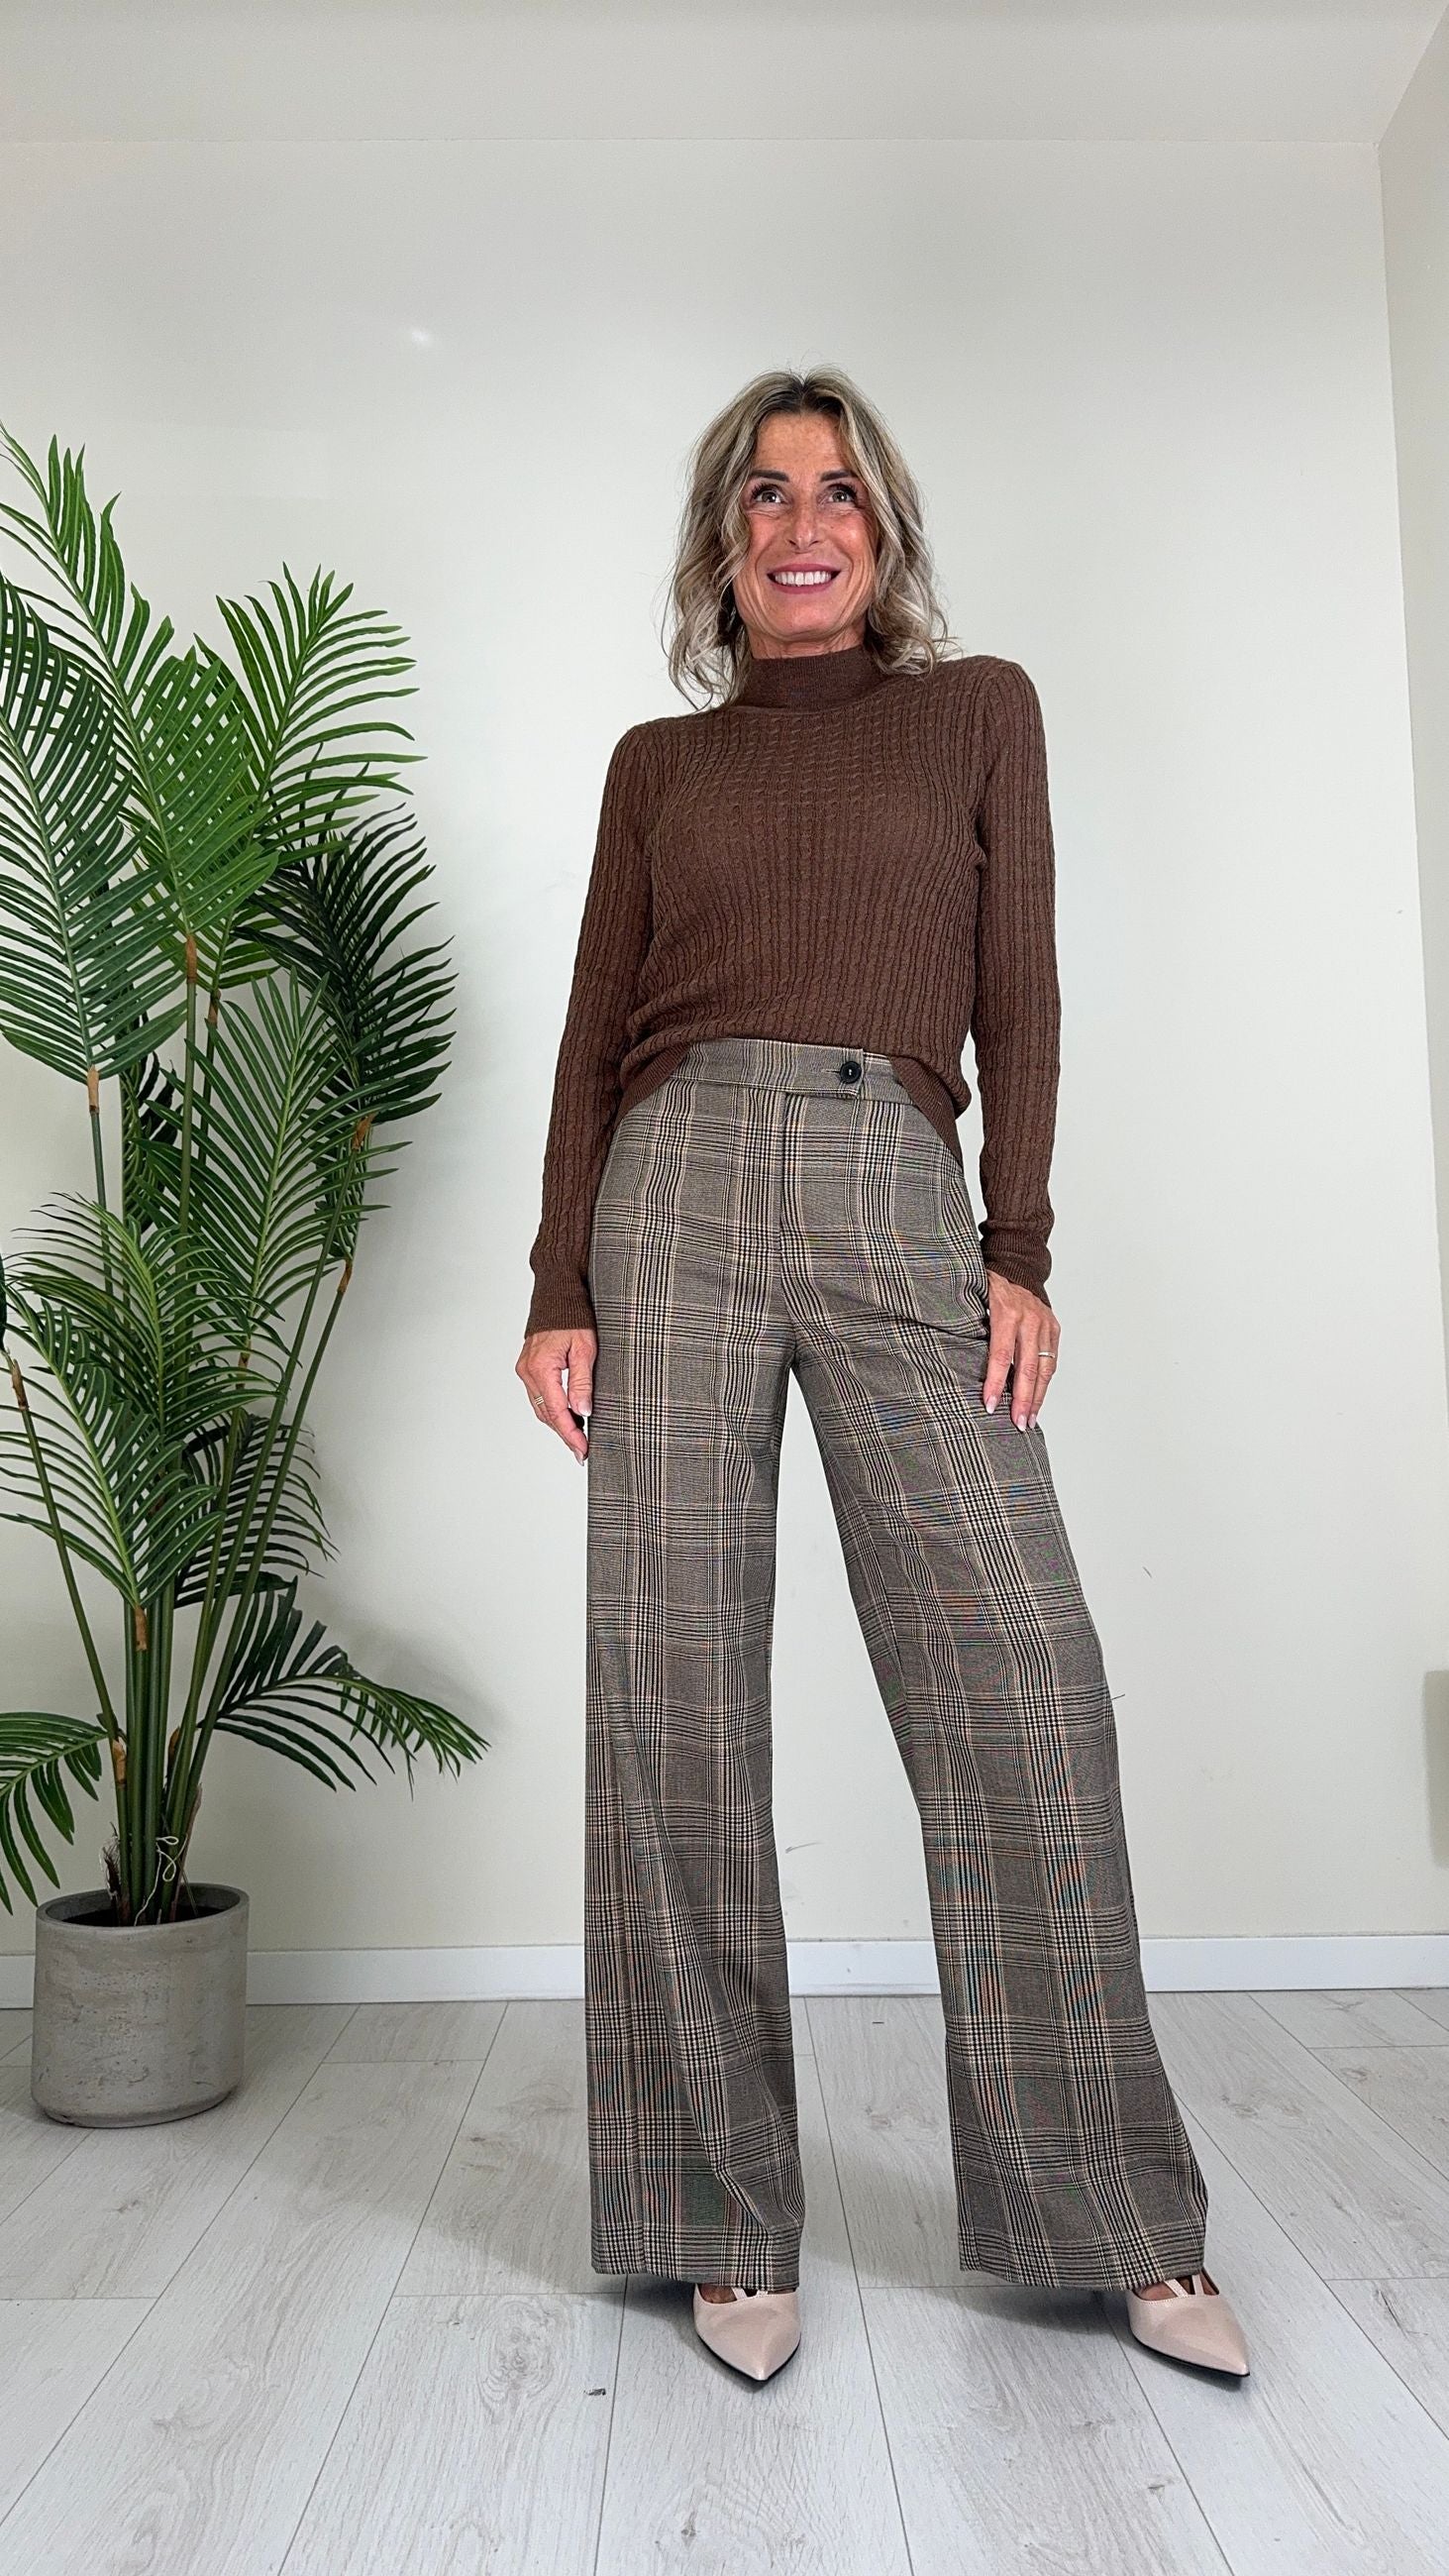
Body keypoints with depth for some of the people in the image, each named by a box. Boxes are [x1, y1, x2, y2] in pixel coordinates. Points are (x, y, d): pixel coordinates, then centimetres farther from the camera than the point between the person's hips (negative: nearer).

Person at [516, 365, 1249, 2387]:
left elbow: (1018, 990, 10)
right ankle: (724, 2216, 11)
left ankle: (1113, 2216, 9)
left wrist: (1022, 1251, -1)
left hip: (899, 1199, -1)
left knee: (1023, 1682, -9)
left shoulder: (980, 709, 18)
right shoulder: (657, 762, 19)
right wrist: (561, 1288, 3)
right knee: (675, 1691, -3)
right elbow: (597, 1031, 13)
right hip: (682, 1182, 1)